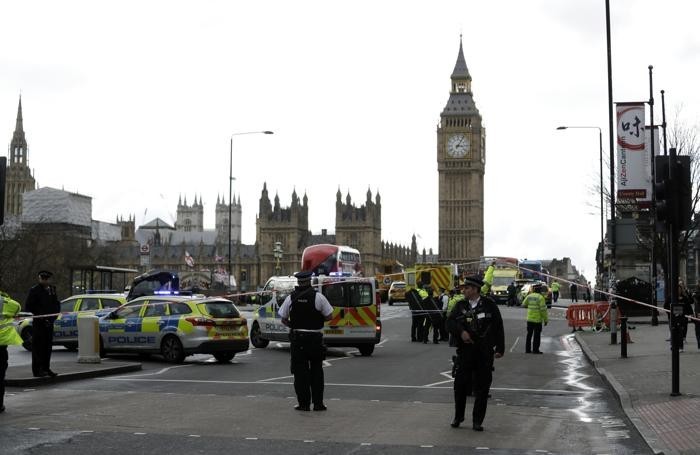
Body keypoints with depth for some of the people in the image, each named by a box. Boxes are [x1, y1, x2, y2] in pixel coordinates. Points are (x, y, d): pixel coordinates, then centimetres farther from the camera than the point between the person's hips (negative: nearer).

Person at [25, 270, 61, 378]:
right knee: (38, 346, -5)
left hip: (49, 322, 6)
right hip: (38, 323, -6)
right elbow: (28, 307, -7)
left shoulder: (52, 289, 13)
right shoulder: (34, 290, -5)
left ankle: (46, 368, 18)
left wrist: (55, 315, 3)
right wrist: (38, 315, -13)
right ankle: (37, 370, -2)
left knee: (48, 346, 10)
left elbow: (56, 304, 19)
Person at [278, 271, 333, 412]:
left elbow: (283, 319, 3)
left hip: (297, 338, 1)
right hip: (315, 338, -1)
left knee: (300, 371, 6)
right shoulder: (318, 297, -7)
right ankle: (318, 403, 9)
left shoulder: (291, 298, -1)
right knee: (316, 370, 10)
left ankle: (304, 403, 5)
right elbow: (329, 316, -4)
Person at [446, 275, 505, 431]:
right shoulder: (460, 305, 8)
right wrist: (461, 332, -18)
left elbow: (498, 327, 2)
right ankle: (458, 417, 22)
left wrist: (500, 348, -2)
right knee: (460, 384, 3)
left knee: (482, 387, 3)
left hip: (485, 353, -2)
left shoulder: (489, 305, 1)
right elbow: (450, 322, 0)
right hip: (465, 350, 2)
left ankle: (477, 421, 12)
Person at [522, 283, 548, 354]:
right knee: (536, 335, 2)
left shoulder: (529, 296, 4)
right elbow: (543, 309, -14)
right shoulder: (540, 297, -12)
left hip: (529, 319, 5)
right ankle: (535, 349, 3)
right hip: (538, 319, -5)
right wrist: (545, 319, -7)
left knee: (529, 334, 13)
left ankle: (527, 349, 15)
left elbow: (524, 304, 12)